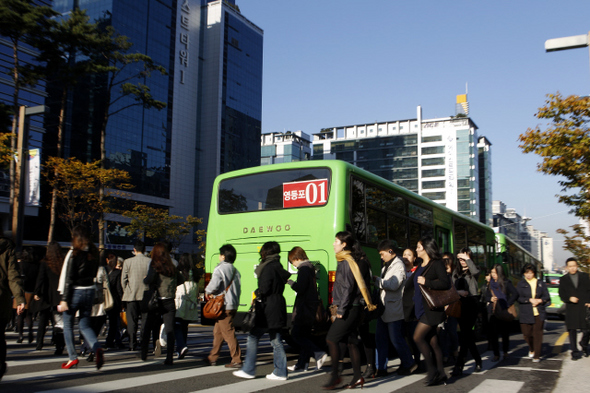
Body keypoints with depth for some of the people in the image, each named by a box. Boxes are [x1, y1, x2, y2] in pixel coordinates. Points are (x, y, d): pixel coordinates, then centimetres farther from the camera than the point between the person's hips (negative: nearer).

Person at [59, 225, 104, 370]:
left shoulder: (75, 254, -14)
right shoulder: (93, 253, 5)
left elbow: (69, 279, -14)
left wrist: (64, 300, -12)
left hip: (75, 292, -6)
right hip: (90, 291, 6)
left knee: (68, 325, 12)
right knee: (85, 325, 13)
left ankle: (73, 358, 14)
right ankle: (97, 349, -12)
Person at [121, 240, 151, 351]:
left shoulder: (128, 262, -3)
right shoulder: (150, 261, -4)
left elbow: (123, 279, -1)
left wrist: (126, 292, 12)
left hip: (131, 296, 0)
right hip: (146, 296, 0)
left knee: (132, 321, 5)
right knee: (146, 320, 9)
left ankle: (132, 344, 4)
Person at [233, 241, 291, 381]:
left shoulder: (269, 267, -13)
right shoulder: (278, 267, 14)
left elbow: (264, 289, -18)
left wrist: (256, 293, 1)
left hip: (267, 310, -9)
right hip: (276, 310, 9)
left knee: (253, 337, 0)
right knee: (275, 340, 10)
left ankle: (248, 370, 5)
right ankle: (281, 372, 11)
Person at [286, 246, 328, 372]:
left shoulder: (304, 269, -14)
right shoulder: (310, 268, 16)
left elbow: (300, 288, -21)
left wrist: (289, 281, -8)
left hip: (304, 308, -10)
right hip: (310, 307, 10)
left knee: (296, 334, -7)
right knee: (304, 335, 12)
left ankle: (319, 354, -14)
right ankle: (302, 364, 17)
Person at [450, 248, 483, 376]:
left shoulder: (472, 272, 2)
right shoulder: (456, 272, 16)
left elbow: (475, 272, -23)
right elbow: (452, 288, 10)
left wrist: (467, 259, -15)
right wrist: (459, 292, -11)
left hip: (471, 303, -5)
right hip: (460, 304, 5)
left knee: (465, 334, -12)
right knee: (468, 334, 10)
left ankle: (459, 365, -13)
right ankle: (478, 361, 25)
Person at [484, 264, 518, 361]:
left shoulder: (506, 283, -4)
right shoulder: (490, 284, 11)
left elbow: (515, 294, -10)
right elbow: (486, 296, 19)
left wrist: (507, 304, -14)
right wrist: (490, 299, -3)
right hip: (492, 312, 4)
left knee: (505, 333, 5)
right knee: (493, 333, -2)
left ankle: (505, 352, 25)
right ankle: (496, 354, 6)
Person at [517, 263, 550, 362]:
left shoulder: (540, 283, 9)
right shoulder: (520, 284, 5)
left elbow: (547, 297, 7)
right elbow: (519, 298, -3)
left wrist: (539, 300, -11)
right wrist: (530, 300, -12)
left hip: (539, 313, 0)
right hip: (526, 314, 0)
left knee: (538, 334, -4)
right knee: (527, 334, 2)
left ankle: (537, 356, 5)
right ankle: (531, 349, 31)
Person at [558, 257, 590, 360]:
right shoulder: (563, 279, 9)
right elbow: (562, 295, 7)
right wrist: (569, 298, -12)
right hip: (571, 309, 0)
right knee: (572, 330, 0)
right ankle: (575, 351, 9)